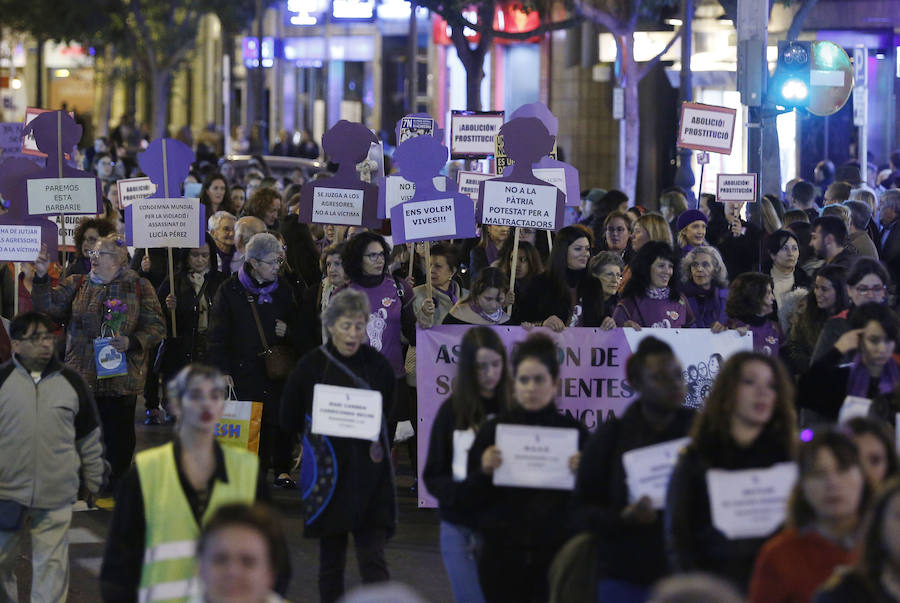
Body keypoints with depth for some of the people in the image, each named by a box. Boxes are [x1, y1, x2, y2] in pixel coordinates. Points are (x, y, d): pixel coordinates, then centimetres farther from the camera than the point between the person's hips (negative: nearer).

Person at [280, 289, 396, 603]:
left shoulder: (378, 364, 2)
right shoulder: (311, 366, -2)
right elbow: (290, 420, 6)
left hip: (370, 473, 0)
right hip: (329, 470, 0)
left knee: (373, 560, -6)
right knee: (331, 560, 8)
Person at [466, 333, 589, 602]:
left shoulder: (573, 431, 3)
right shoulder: (493, 430, 5)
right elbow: (473, 499, 6)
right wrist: (484, 471, -13)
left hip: (555, 554, -1)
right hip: (503, 557, 1)